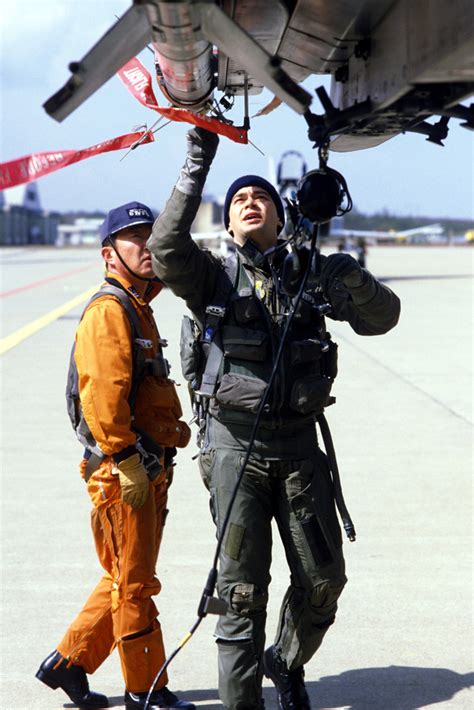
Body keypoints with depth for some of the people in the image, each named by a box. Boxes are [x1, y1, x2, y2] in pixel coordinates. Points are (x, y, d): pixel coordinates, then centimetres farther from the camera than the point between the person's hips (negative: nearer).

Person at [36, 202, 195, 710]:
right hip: (121, 470, -10)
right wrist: (126, 460, -23)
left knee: (127, 579, 16)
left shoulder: (139, 308, 18)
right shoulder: (109, 311, -13)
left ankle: (68, 662, 26)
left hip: (148, 468, 10)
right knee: (133, 583, 0)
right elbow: (102, 396, -23)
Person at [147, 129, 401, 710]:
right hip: (236, 443, -3)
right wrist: (194, 172, -22)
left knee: (323, 579, 9)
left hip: (299, 443, 3)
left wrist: (354, 282, -15)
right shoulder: (213, 276, 3)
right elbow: (167, 250, -18)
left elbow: (381, 318, 6)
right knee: (243, 589, -3)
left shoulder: (308, 276, 10)